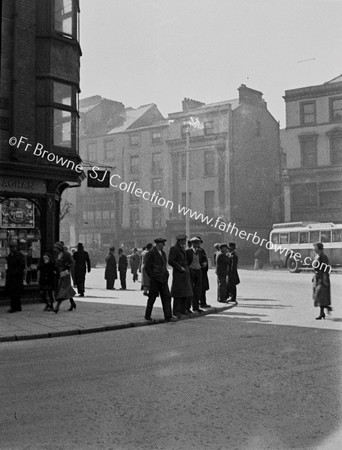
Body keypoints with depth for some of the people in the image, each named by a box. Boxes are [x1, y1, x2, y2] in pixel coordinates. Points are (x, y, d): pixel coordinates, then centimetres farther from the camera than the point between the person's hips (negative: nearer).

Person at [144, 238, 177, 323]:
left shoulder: (163, 253, 15)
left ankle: (168, 316, -1)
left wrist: (166, 275, 13)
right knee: (152, 298, 3)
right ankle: (147, 315, 18)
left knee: (167, 297, -1)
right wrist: (152, 277, -9)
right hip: (155, 280, -7)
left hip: (163, 279, 7)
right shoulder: (151, 253, -9)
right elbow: (147, 267, -10)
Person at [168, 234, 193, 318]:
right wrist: (180, 267, -18)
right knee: (178, 292, -4)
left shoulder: (182, 248, 17)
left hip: (185, 272, 9)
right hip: (178, 273, -9)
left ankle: (184, 309, 16)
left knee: (187, 292, 8)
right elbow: (171, 261, -16)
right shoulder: (174, 249, -10)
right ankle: (176, 311, 3)